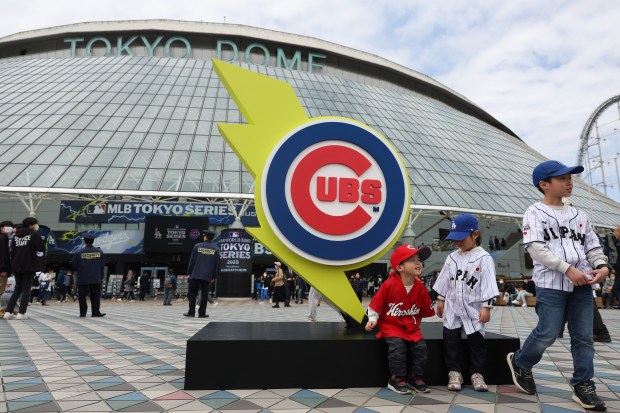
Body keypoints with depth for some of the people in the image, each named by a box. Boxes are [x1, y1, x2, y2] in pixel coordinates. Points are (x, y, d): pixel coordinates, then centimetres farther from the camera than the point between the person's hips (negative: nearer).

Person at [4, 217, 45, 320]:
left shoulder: (16, 235, 12)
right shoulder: (34, 234, -6)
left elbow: (12, 251, 13)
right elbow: (41, 250, -11)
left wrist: (13, 265, 17)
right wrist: (36, 254, 11)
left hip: (16, 266, 6)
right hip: (29, 266, -5)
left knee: (17, 289, 15)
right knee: (26, 289, 1)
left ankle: (8, 312, 9)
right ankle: (21, 313, -1)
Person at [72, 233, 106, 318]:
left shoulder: (78, 252, -8)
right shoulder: (99, 251, -2)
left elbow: (75, 266, -2)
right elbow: (102, 265, 2)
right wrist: (101, 277, 10)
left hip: (82, 279, -1)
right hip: (96, 279, 1)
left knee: (82, 296, 8)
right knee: (95, 296, 7)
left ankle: (83, 313, 11)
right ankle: (95, 312, 5)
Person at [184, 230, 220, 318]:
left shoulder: (197, 246, 1)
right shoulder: (216, 249, 3)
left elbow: (192, 260, 3)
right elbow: (217, 264, 4)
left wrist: (189, 273, 10)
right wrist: (214, 276, 11)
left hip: (195, 274, 0)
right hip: (207, 276, 1)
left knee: (192, 292, 8)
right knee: (204, 294, 4)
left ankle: (191, 312, 6)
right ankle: (202, 313, 4)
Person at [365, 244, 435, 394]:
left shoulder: (420, 287, -3)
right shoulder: (389, 285, -16)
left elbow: (425, 309, 13)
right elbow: (376, 304, -7)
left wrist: (417, 321, 14)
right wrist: (372, 319, -14)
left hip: (411, 326, 5)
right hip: (390, 325, -4)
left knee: (421, 347, -12)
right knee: (398, 346, -25)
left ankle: (415, 378, 9)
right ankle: (396, 379, -5)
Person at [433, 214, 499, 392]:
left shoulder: (484, 258, -9)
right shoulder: (452, 257, 7)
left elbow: (488, 284, -13)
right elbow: (445, 280, 12)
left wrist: (486, 307, -17)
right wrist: (440, 300, 11)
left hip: (473, 308, -4)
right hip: (453, 307, 4)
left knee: (477, 340, 3)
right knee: (450, 338, 2)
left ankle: (477, 374, 17)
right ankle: (454, 372, 13)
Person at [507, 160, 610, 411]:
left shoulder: (579, 215, 17)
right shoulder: (535, 213, -1)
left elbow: (593, 246, 16)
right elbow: (536, 248, -12)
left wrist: (602, 266, -5)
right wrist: (567, 269, -18)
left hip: (581, 284, 6)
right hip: (551, 283, -5)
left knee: (583, 337, 6)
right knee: (548, 334, -4)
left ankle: (583, 386, 18)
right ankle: (520, 362, 20)